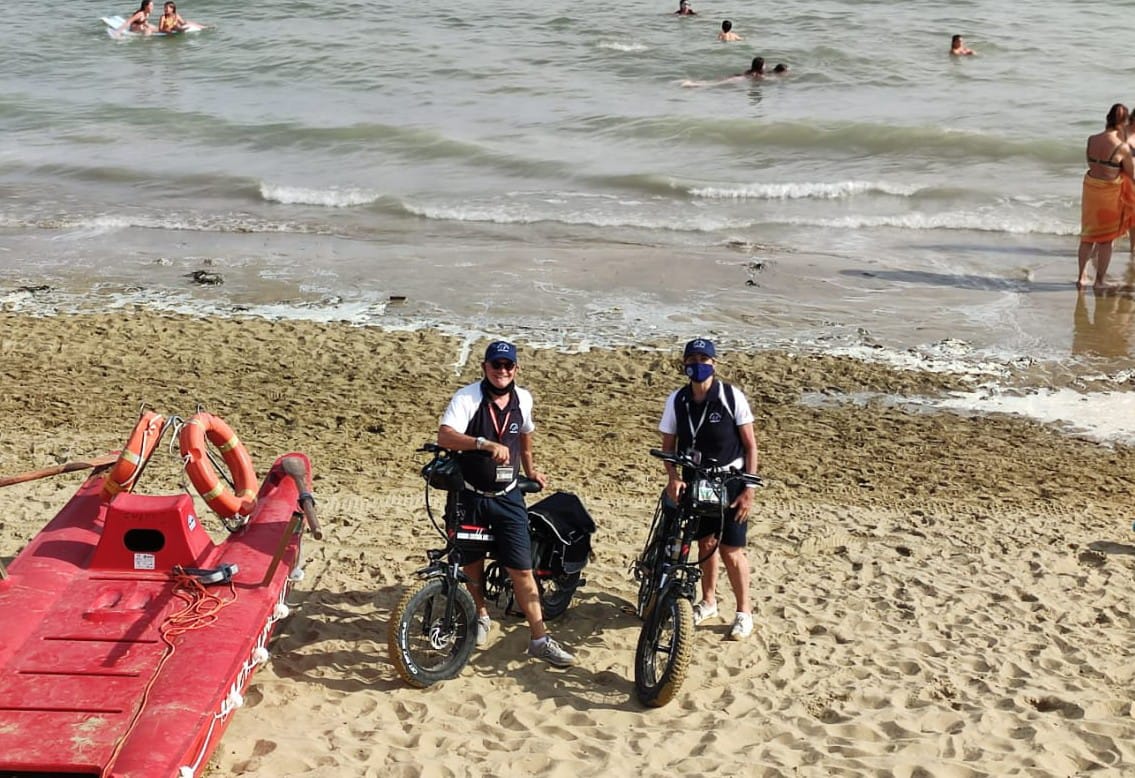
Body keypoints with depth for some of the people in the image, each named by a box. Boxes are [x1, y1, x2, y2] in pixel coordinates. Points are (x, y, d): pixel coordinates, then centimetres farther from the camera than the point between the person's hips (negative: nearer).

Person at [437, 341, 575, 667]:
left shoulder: (522, 399, 1)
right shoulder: (467, 397, -15)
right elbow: (445, 436, -31)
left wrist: (530, 470, 27)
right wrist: (486, 444, -42)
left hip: (507, 497, 2)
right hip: (469, 496, -2)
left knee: (522, 569, -3)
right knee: (471, 564, 13)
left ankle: (540, 639, 1)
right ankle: (481, 616, 39)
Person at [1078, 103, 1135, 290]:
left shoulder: (1092, 140, -6)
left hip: (1090, 188, 4)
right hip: (1110, 192, -4)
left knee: (1088, 236, 17)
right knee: (1105, 239, 10)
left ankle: (1081, 277, 23)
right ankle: (1100, 280, 17)